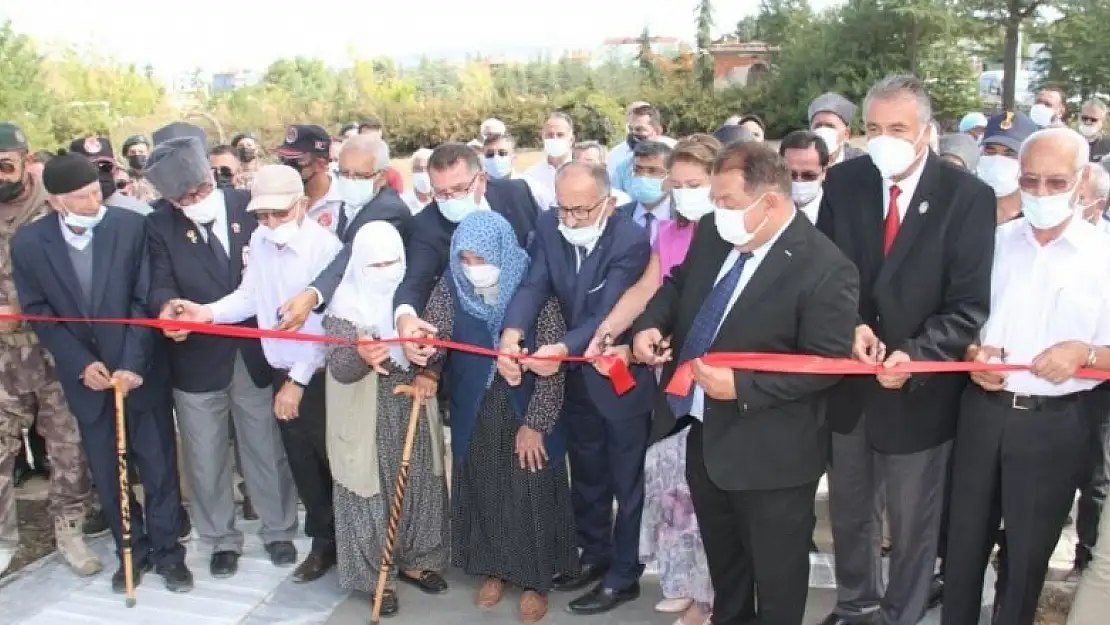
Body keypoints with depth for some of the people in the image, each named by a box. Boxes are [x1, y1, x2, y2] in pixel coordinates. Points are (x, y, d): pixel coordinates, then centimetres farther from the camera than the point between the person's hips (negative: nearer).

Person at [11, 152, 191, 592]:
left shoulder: (132, 226, -13)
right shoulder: (28, 243, -7)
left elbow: (144, 301, -11)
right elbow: (38, 312, -1)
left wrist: (132, 365, -17)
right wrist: (81, 364, -11)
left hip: (140, 370, -2)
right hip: (85, 377, 2)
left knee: (158, 465, 7)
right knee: (107, 473, 11)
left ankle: (168, 551, 23)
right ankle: (132, 552, 28)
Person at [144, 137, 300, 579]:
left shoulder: (250, 206, -4)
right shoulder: (159, 225, -6)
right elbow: (161, 283, -15)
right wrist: (167, 306, -37)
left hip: (256, 352, 0)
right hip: (197, 359, 0)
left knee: (267, 450, 14)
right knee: (205, 460, 13)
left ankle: (277, 531, 34)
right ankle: (222, 539, 34)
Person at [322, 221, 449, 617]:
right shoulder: (346, 304, -14)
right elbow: (339, 367, -23)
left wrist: (428, 374, -13)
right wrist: (359, 355, -45)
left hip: (413, 415, 4)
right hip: (369, 420, -4)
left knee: (418, 488, 15)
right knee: (373, 495, 6)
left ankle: (414, 560, 34)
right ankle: (376, 574, 23)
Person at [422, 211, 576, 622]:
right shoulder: (451, 287, -9)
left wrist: (534, 423, -15)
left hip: (527, 411, -3)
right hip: (475, 414, 3)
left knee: (531, 496, 7)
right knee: (482, 491, 14)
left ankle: (536, 579, 25)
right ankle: (495, 568, 35)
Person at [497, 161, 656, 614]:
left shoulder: (631, 241, -25)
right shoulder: (549, 227, -9)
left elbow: (607, 317, -32)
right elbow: (533, 285, -19)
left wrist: (562, 349, -49)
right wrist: (512, 333, -39)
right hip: (576, 376, 6)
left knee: (626, 482, 11)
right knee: (586, 475, 22)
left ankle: (624, 576, 27)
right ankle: (595, 555, 42)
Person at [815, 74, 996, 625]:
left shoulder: (968, 196, -13)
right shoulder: (843, 182, -3)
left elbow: (970, 304, -14)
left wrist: (916, 355, -27)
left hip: (921, 387, -3)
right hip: (848, 379, 4)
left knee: (913, 523, 14)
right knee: (848, 510, 22)